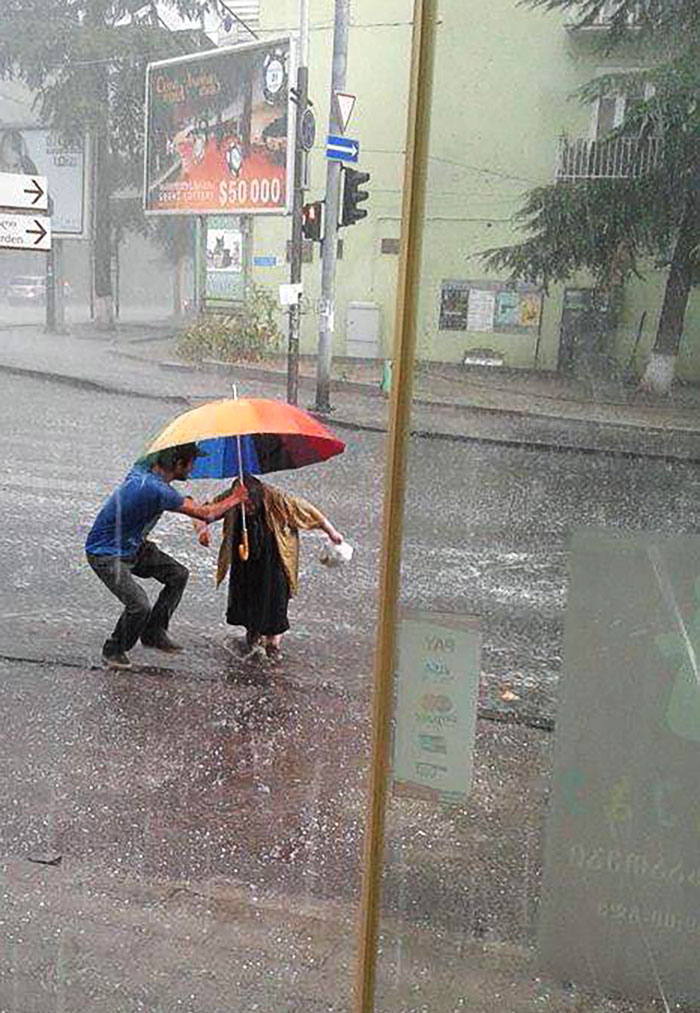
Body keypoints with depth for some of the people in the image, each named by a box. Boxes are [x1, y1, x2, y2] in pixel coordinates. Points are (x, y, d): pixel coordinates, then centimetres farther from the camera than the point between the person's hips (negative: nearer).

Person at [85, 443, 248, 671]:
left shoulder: (144, 468, -4)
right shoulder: (157, 489, -32)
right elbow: (205, 514, -26)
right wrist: (235, 498, -10)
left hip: (131, 545, 10)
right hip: (105, 554, -10)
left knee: (178, 574, 4)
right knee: (139, 605, -22)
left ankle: (153, 633, 16)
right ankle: (113, 651, 5)